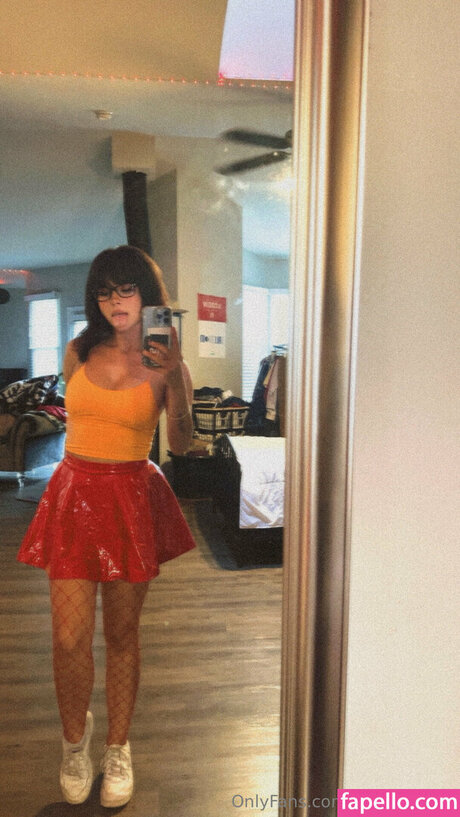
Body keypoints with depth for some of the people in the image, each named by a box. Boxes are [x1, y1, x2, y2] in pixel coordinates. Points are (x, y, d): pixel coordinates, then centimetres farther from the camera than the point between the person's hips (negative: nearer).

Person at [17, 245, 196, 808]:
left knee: (121, 634, 9)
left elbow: (180, 445, -13)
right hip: (74, 493, 2)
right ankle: (75, 740, 30)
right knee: (69, 638, 0)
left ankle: (118, 749, 32)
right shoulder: (79, 353, 6)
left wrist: (173, 375, -22)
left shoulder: (165, 362, -2)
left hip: (133, 498, -1)